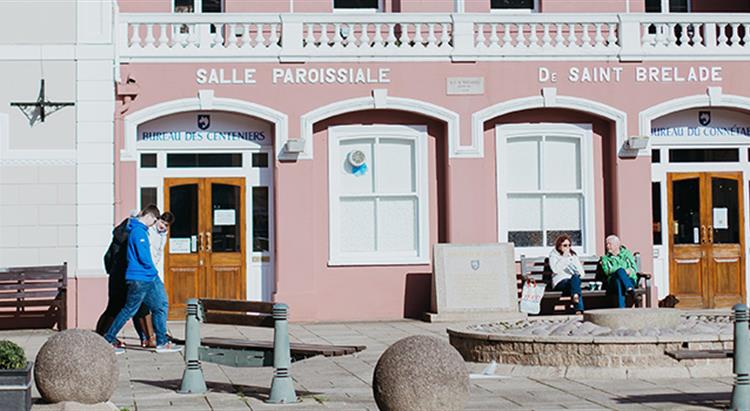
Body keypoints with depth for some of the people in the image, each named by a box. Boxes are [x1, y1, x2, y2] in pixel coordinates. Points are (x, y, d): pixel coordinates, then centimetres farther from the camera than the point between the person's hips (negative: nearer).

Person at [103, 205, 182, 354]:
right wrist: (153, 271, -5)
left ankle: (162, 342, 13)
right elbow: (143, 256, -19)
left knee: (160, 307, 9)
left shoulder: (140, 230, 15)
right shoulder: (139, 231, -15)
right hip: (139, 278, -10)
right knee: (129, 310, -3)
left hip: (147, 279, 10)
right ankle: (108, 340, 5)